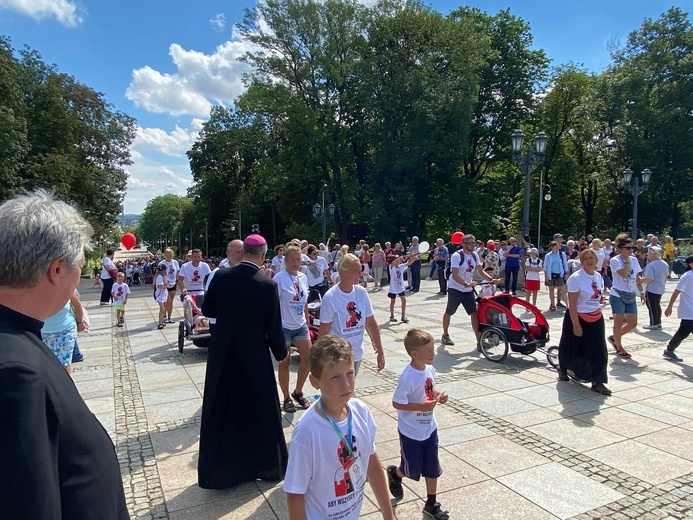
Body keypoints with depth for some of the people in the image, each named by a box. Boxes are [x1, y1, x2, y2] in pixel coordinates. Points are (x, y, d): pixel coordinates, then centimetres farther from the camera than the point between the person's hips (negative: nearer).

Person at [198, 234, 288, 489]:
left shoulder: (221, 277, -6)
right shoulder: (268, 285, -15)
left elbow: (207, 310, 7)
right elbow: (274, 326, -10)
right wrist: (281, 351, 6)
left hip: (222, 355, 3)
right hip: (254, 356, -3)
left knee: (221, 410, 15)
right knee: (260, 409, 14)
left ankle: (219, 470, 28)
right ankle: (267, 465, 30)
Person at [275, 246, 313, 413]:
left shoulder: (303, 277, 6)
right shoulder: (279, 278, -12)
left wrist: (307, 323, 16)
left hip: (300, 326, 6)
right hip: (283, 326, -6)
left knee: (308, 360, 6)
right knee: (284, 362, 6)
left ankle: (298, 392, 28)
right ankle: (287, 398, 22)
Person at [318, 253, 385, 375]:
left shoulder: (361, 293, -3)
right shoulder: (330, 297, -17)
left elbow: (371, 324, 2)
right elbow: (323, 331, -12)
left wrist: (380, 351, 2)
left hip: (357, 355, 5)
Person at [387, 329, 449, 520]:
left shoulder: (430, 369, -6)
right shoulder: (407, 377, -28)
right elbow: (397, 403, -24)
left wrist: (439, 395, -8)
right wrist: (421, 406, -28)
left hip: (429, 428, 6)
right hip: (411, 432, -6)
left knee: (432, 468, 15)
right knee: (412, 469, 14)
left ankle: (431, 505, 34)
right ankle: (394, 473, 46)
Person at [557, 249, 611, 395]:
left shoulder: (598, 276, 4)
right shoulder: (576, 278, -17)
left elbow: (598, 297, 16)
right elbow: (572, 304, -19)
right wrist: (576, 325, -21)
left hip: (596, 319, 6)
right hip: (578, 318, -6)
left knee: (598, 351, 2)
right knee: (574, 349, 12)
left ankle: (597, 382, 9)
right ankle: (563, 368, 38)